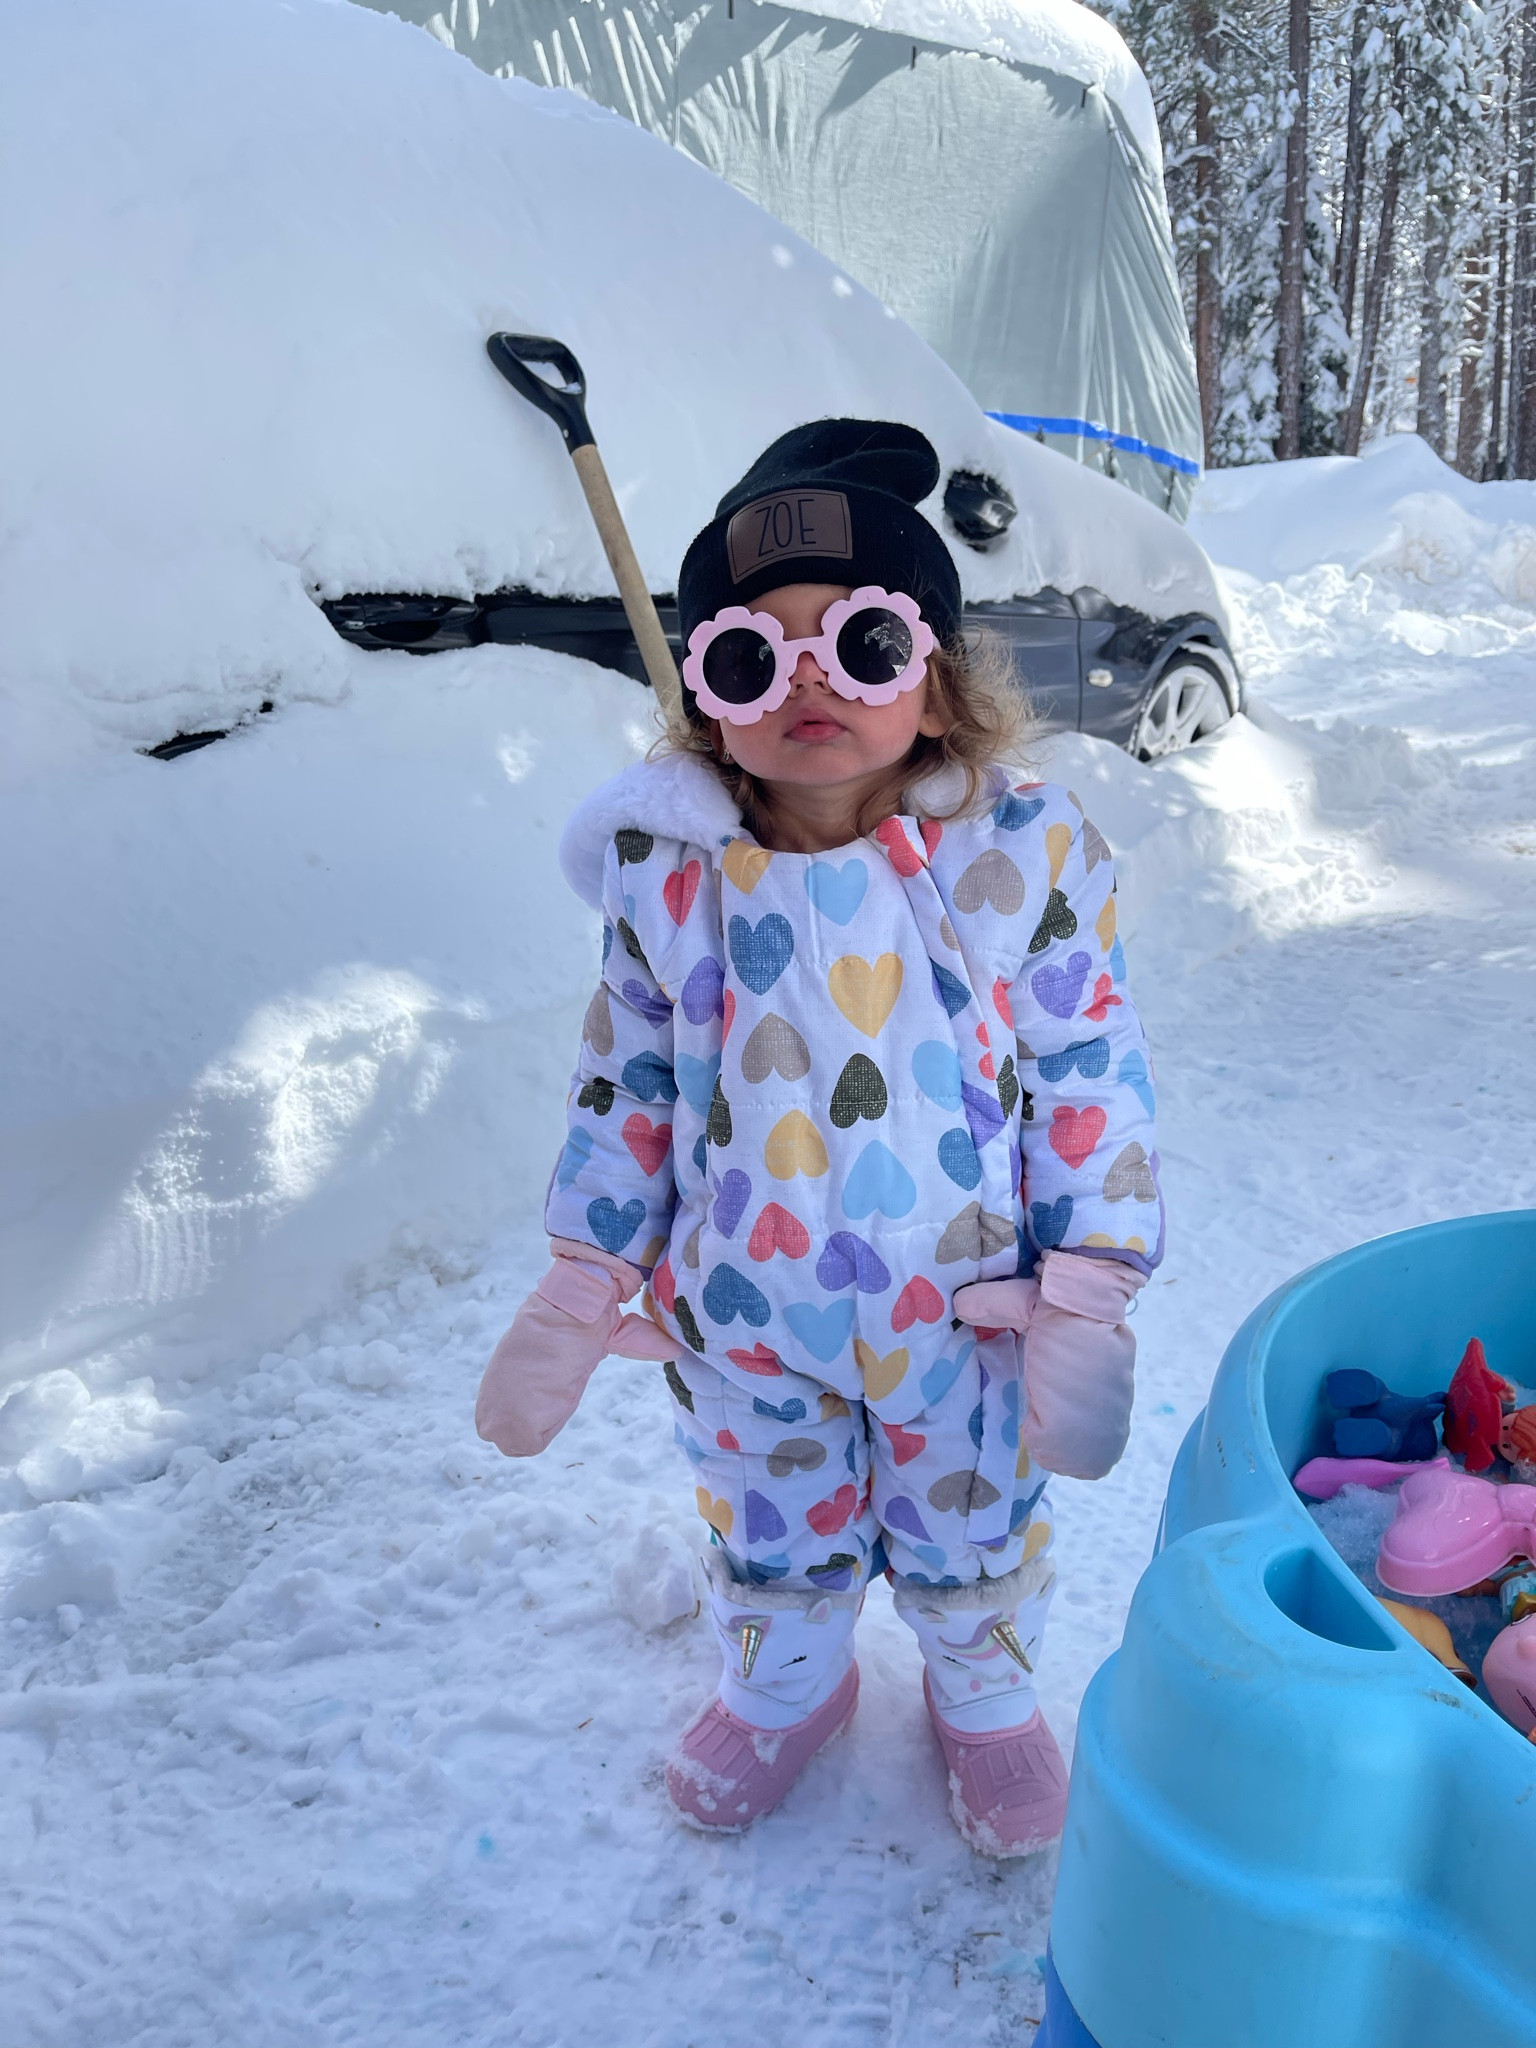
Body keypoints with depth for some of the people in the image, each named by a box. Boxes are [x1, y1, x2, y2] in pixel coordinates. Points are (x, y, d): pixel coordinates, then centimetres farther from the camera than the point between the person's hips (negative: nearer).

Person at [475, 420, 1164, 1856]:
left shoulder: (1022, 856, -18)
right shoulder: (666, 872, -14)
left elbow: (1092, 1079, -10)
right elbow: (629, 1084, -1)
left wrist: (1090, 1299, -10)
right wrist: (583, 1282, 3)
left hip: (968, 1310, -1)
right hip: (742, 1314, 2)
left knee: (973, 1530, 24)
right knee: (770, 1534, 25)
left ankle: (985, 1699, 56)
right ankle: (782, 1688, 58)